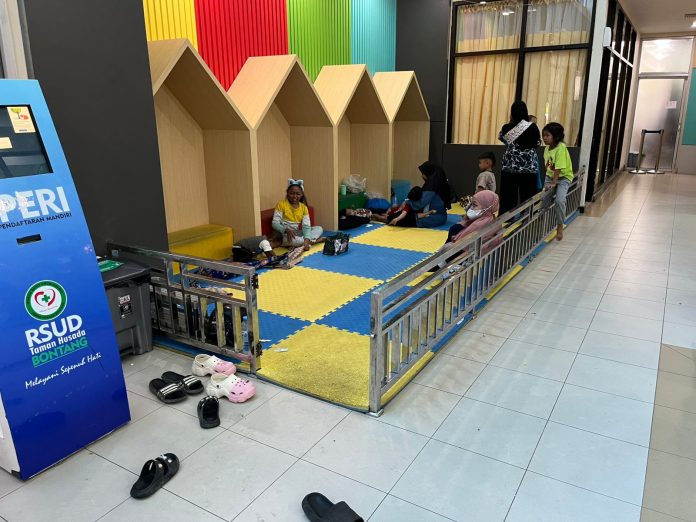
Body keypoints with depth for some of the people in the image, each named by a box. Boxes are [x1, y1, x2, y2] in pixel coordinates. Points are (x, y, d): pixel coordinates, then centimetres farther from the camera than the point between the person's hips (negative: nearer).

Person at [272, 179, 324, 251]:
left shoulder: (304, 207, 1)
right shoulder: (281, 204, -8)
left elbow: (306, 226, -9)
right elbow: (275, 223, -13)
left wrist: (306, 240, -29)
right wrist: (286, 230, -33)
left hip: (299, 234, 4)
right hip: (285, 234, -4)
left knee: (319, 229, -9)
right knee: (288, 240, -39)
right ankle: (314, 241, -22)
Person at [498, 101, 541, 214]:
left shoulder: (507, 127, -5)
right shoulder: (532, 127, -8)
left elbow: (501, 137, 17)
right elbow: (537, 143, 6)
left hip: (510, 166, 1)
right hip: (529, 167, -1)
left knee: (508, 196, 6)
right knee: (527, 196, 4)